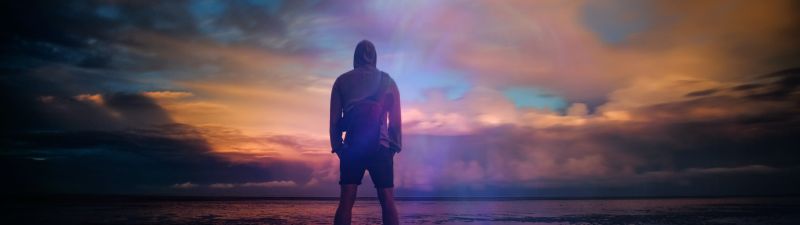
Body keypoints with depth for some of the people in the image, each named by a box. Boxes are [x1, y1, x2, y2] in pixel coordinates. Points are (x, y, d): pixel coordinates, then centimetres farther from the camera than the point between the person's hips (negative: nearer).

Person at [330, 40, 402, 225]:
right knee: (387, 202, 0)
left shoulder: (342, 81, 10)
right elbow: (395, 119, 5)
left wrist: (337, 146, 11)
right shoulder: (387, 81, 9)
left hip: (352, 146, 1)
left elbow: (334, 118, 5)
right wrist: (394, 145, 11)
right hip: (380, 146, 0)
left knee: (346, 202, 0)